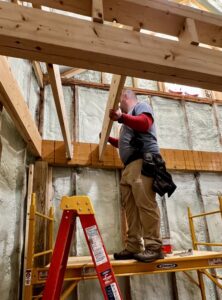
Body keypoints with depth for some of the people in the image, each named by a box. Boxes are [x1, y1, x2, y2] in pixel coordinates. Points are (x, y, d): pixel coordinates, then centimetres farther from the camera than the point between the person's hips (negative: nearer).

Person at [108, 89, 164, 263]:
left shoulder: (141, 105, 12)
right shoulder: (129, 118, 35)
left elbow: (144, 123, -11)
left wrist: (121, 117, -22)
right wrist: (109, 139, 48)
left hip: (143, 161, -9)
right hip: (130, 166, 9)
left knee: (145, 204, -15)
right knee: (131, 208, 0)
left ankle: (154, 247, -12)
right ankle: (134, 247, 1)